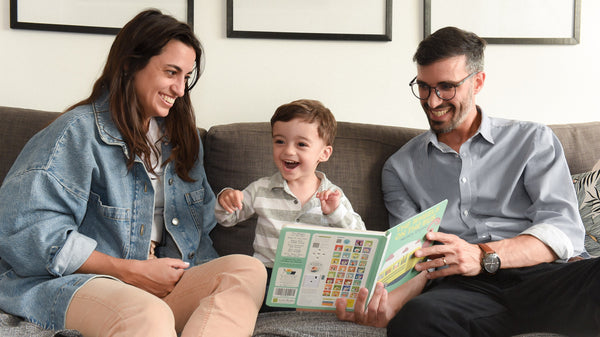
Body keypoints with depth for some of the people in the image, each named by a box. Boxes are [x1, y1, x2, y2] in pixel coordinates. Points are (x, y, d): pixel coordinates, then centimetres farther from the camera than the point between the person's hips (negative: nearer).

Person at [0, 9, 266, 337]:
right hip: (75, 284, -7)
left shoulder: (181, 138, 18)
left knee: (248, 269, -23)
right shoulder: (78, 132, -6)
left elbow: (200, 225, 21)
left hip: (163, 282, 7)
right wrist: (132, 271, -13)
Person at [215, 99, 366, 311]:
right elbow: (228, 219, 19)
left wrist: (337, 213, -16)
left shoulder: (333, 196, 6)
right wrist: (226, 201, -4)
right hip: (269, 275, 0)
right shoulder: (261, 189, 8)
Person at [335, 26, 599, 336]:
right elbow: (415, 259, 11)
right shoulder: (400, 168, 22)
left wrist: (484, 256, -16)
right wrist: (391, 298, -14)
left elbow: (564, 229, 2)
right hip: (463, 289, 0)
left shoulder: (532, 140, 17)